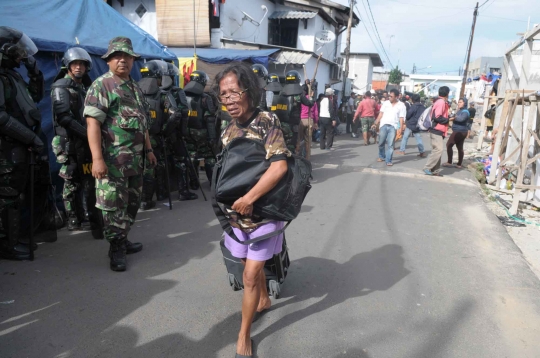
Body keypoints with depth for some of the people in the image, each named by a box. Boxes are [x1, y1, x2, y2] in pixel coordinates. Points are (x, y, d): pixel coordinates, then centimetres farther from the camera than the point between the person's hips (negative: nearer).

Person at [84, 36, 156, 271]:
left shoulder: (136, 88, 17)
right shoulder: (100, 86, -7)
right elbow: (93, 122, -16)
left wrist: (148, 149, 19)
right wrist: (97, 158, -24)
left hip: (136, 158, 8)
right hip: (112, 158, -8)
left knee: (132, 202, 15)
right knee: (114, 204, -3)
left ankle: (122, 240, 28)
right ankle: (116, 249, 8)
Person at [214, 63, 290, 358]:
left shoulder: (267, 121, -17)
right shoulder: (228, 130, 3)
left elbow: (279, 167, -28)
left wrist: (248, 199, -26)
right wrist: (229, 201, 1)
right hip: (238, 211, 6)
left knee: (250, 274, -1)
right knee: (253, 264, 22)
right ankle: (264, 300, 50)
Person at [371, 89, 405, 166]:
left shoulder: (401, 105, 2)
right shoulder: (386, 103, 8)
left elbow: (401, 118, -2)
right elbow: (381, 114, 9)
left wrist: (401, 129, -10)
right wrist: (375, 123, 2)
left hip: (393, 126, -2)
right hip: (383, 125, 2)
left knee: (390, 144, -5)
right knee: (381, 143, 9)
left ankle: (388, 161, 0)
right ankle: (382, 156, 31)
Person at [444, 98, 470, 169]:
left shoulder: (465, 112, -15)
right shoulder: (461, 110, 18)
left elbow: (461, 119, -33)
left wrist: (454, 117, -19)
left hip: (459, 131, -11)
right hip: (462, 131, 11)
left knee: (449, 145, -9)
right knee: (460, 148, 11)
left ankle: (449, 162, -7)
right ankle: (459, 164, 15)